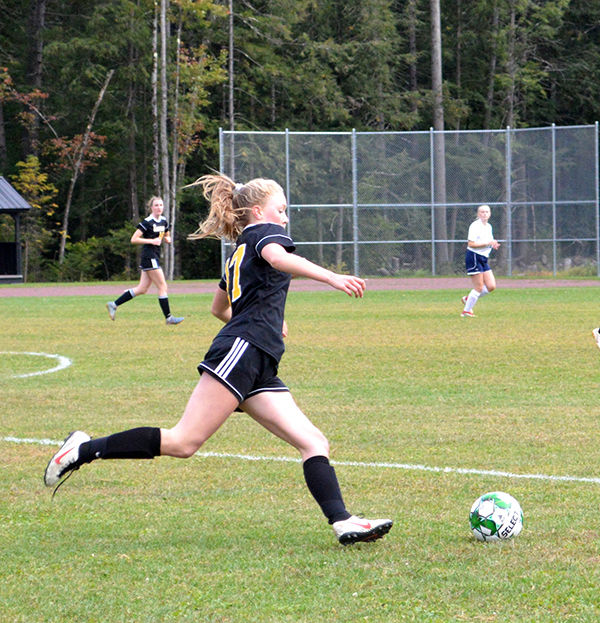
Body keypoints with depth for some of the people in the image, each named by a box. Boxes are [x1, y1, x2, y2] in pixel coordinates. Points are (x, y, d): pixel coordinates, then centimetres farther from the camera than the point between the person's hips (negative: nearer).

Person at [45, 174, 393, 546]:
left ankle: (343, 522, -13)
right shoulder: (263, 232, 5)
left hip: (259, 369, 10)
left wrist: (265, 323, 54)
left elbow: (220, 307, 46)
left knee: (313, 442, -2)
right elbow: (277, 257, -21)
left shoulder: (239, 253, 31)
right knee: (183, 442, -14)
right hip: (241, 352, -10)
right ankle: (84, 450, -7)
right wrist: (332, 277, -31)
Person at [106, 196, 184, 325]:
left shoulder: (164, 221, 12)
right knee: (162, 287, -6)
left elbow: (167, 237, 29)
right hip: (149, 256, -9)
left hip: (155, 257, 9)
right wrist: (152, 241, -19)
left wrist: (167, 239, 4)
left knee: (142, 289, 8)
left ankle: (113, 305, 15)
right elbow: (134, 239, -14)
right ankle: (168, 318, -1)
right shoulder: (147, 222, -12)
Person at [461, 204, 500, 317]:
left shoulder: (488, 227, 14)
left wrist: (492, 245, 6)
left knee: (491, 286, 2)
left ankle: (468, 299, 20)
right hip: (474, 258, -9)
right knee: (479, 288, -8)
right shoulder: (475, 226, -13)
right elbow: (471, 244, -21)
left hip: (483, 259, 9)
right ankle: (466, 311, 4)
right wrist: (487, 243, -24)